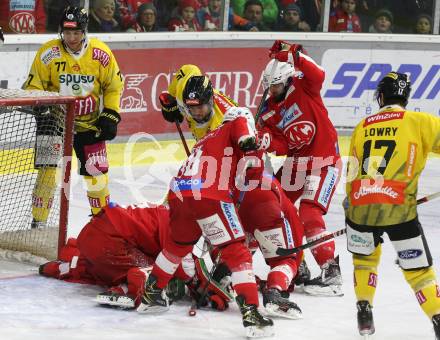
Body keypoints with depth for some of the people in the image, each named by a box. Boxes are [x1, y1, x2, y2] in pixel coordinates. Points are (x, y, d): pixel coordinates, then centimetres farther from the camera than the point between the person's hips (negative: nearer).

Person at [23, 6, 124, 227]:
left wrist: (110, 116, -4)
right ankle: (39, 221, -2)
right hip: (55, 118, -2)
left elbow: (114, 86, 2)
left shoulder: (101, 54, -10)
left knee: (96, 170, 6)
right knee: (48, 170, -11)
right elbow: (33, 86, -6)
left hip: (90, 122, 2)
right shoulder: (48, 53, -15)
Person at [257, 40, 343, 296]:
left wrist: (296, 56, -39)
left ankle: (331, 273, -15)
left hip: (325, 162, -8)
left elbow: (318, 76, -32)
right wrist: (265, 140, -25)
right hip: (296, 163, 8)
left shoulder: (304, 88, -8)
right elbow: (282, 145, -4)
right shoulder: (270, 109, 5)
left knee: (310, 216, -19)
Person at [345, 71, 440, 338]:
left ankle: (364, 310, 22)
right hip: (399, 208, -3)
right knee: (418, 266, 6)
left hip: (361, 206, 3)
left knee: (365, 255, 29)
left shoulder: (362, 127, 16)